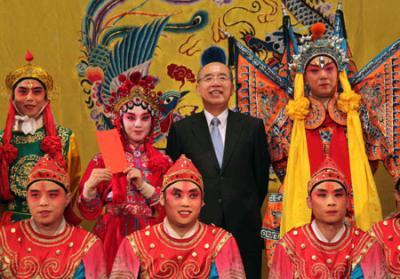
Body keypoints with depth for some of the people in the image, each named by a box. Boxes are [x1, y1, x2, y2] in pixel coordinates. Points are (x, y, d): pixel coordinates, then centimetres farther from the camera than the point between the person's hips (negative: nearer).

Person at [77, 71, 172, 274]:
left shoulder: (163, 162, 2)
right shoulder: (103, 160, -1)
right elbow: (89, 212, -3)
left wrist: (144, 186, -15)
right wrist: (90, 186, -21)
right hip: (113, 238, -1)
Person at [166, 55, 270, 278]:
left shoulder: (253, 126, 4)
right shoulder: (181, 130, 3)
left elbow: (261, 175, 8)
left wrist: (247, 213, 9)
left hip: (244, 230, 1)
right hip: (196, 228, 0)